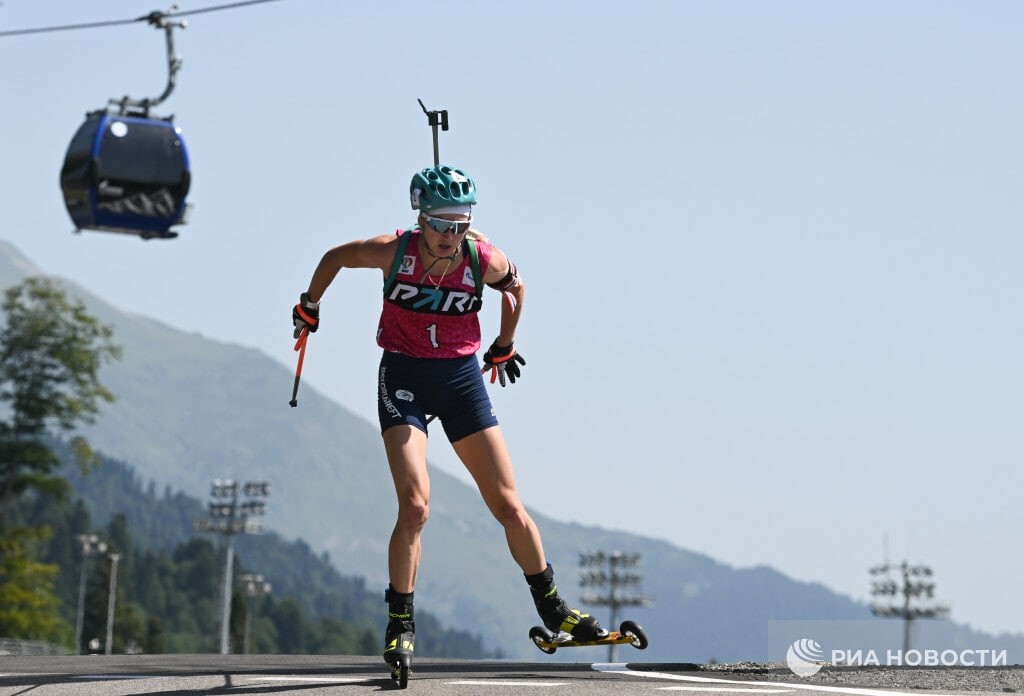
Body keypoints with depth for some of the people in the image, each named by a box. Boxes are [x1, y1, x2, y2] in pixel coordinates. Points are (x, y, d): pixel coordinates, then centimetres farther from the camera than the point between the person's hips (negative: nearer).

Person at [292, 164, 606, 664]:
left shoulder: (484, 260, -13)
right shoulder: (393, 252, -16)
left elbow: (514, 286, 11)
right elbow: (334, 258, 4)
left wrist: (504, 347, 20)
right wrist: (309, 307, 17)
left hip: (462, 379, 2)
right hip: (404, 379, -2)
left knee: (508, 506, 3)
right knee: (415, 505, -18)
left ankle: (552, 609, 20)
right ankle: (400, 624, -4)